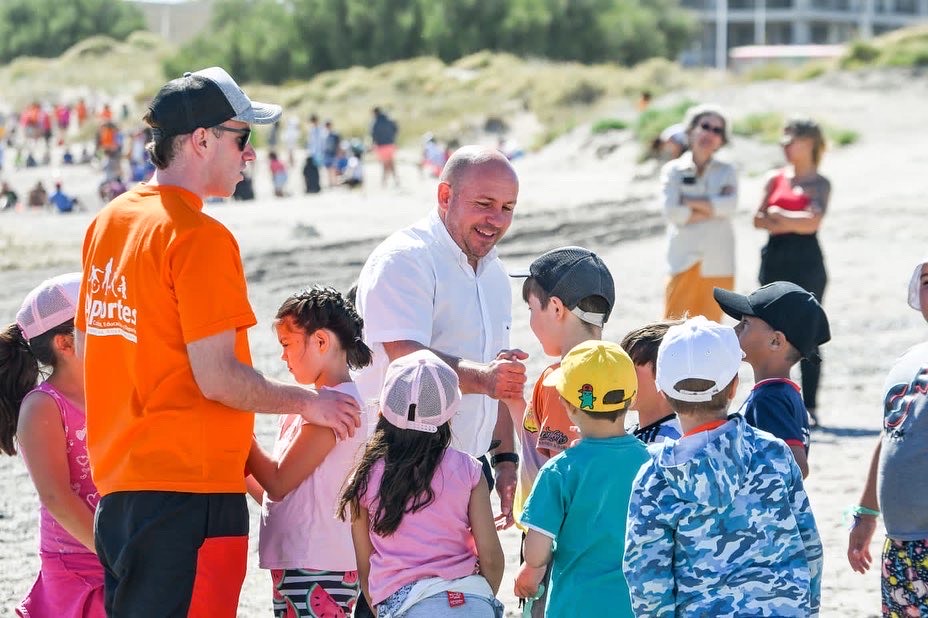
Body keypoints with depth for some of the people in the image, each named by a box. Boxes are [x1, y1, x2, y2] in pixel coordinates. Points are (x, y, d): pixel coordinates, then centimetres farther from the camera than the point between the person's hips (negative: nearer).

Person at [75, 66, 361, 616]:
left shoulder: (108, 223, 13)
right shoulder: (200, 236, -13)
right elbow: (217, 377, -17)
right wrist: (309, 402, -1)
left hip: (118, 488, 9)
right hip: (189, 489, -9)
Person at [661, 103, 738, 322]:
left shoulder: (726, 172, 11)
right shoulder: (673, 170, 6)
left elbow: (730, 205, -8)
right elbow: (672, 212, -9)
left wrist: (689, 202, -7)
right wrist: (711, 210, -6)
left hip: (718, 263, 2)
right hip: (685, 260, -2)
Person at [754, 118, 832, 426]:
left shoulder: (819, 184, 0)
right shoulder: (776, 179, 10)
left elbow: (812, 221, -14)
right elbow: (759, 219, 4)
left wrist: (778, 215, -6)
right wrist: (794, 222, -9)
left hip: (806, 262, -4)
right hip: (775, 260, 4)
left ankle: (809, 405, 2)